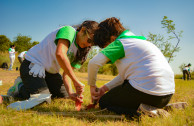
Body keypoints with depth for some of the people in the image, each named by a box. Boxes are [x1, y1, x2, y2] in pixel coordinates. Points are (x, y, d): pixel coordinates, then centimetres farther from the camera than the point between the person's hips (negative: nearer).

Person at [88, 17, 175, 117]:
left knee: (104, 102, 12)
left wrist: (92, 85, 2)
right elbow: (124, 75, 24)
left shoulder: (120, 43, -4)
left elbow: (94, 63, -14)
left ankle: (141, 111, -10)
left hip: (146, 91, -9)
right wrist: (105, 88, 19)